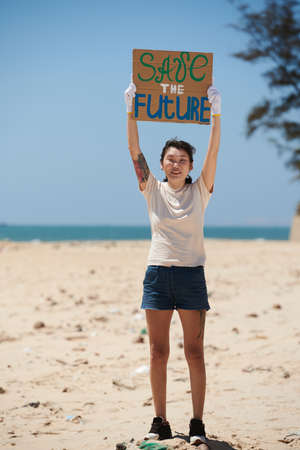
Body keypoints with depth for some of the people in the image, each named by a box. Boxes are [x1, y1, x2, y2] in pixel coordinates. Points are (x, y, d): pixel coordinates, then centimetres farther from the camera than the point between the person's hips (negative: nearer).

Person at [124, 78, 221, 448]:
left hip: (191, 275, -1)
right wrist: (131, 112, -13)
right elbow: (134, 150, -4)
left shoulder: (199, 191, 3)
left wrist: (216, 114, -19)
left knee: (194, 352, -1)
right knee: (158, 352, 4)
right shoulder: (153, 190, 5)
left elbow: (214, 152, -9)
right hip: (158, 274, 1)